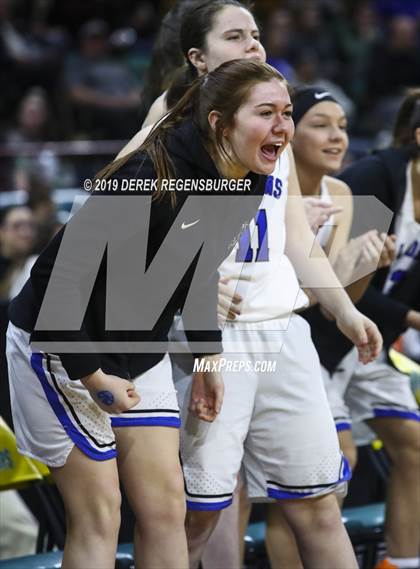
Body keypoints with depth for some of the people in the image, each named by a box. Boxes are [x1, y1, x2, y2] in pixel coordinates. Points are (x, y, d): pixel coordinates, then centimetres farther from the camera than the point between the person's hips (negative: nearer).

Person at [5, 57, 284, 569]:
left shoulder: (246, 187, -5)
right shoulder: (152, 179, -31)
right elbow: (60, 273, -29)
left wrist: (208, 353, 10)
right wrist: (91, 375, -22)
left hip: (141, 353, 8)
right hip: (61, 347, -8)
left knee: (166, 507, 4)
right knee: (98, 517, -6)